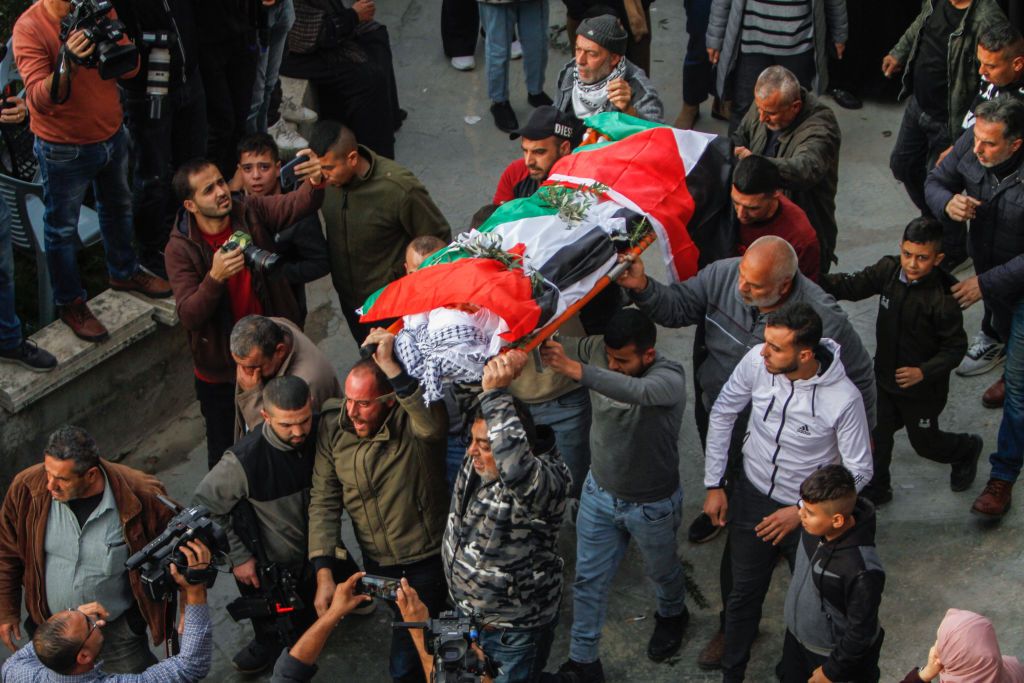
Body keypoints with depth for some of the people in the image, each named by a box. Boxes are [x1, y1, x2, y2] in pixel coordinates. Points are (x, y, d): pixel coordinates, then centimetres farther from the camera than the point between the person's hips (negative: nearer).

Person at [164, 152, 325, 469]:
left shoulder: (251, 213, -11)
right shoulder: (180, 249, -17)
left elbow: (298, 204, -26)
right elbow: (189, 316, -25)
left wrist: (316, 183, -50)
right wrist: (215, 277, -42)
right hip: (220, 370, -2)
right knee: (225, 454, 15)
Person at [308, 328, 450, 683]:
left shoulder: (411, 421, -23)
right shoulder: (332, 428, -11)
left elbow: (433, 425, -48)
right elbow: (323, 502, -8)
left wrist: (391, 366, -49)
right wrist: (323, 573, -14)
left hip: (427, 557, -5)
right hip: (377, 561, 5)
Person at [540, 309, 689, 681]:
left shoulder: (669, 378, -34)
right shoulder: (597, 350, -18)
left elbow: (637, 391, -56)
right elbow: (553, 344, -10)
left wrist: (575, 369, -67)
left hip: (651, 504, -4)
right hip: (600, 491, 4)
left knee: (661, 570, 24)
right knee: (588, 579, 14)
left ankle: (672, 614, 57)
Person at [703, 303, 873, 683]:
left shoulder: (844, 399, -29)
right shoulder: (756, 360, -21)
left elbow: (858, 471, -16)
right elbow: (722, 414, -2)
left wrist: (801, 512, -19)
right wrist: (714, 485, 1)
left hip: (808, 511, -3)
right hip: (752, 496, 3)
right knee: (744, 594, 19)